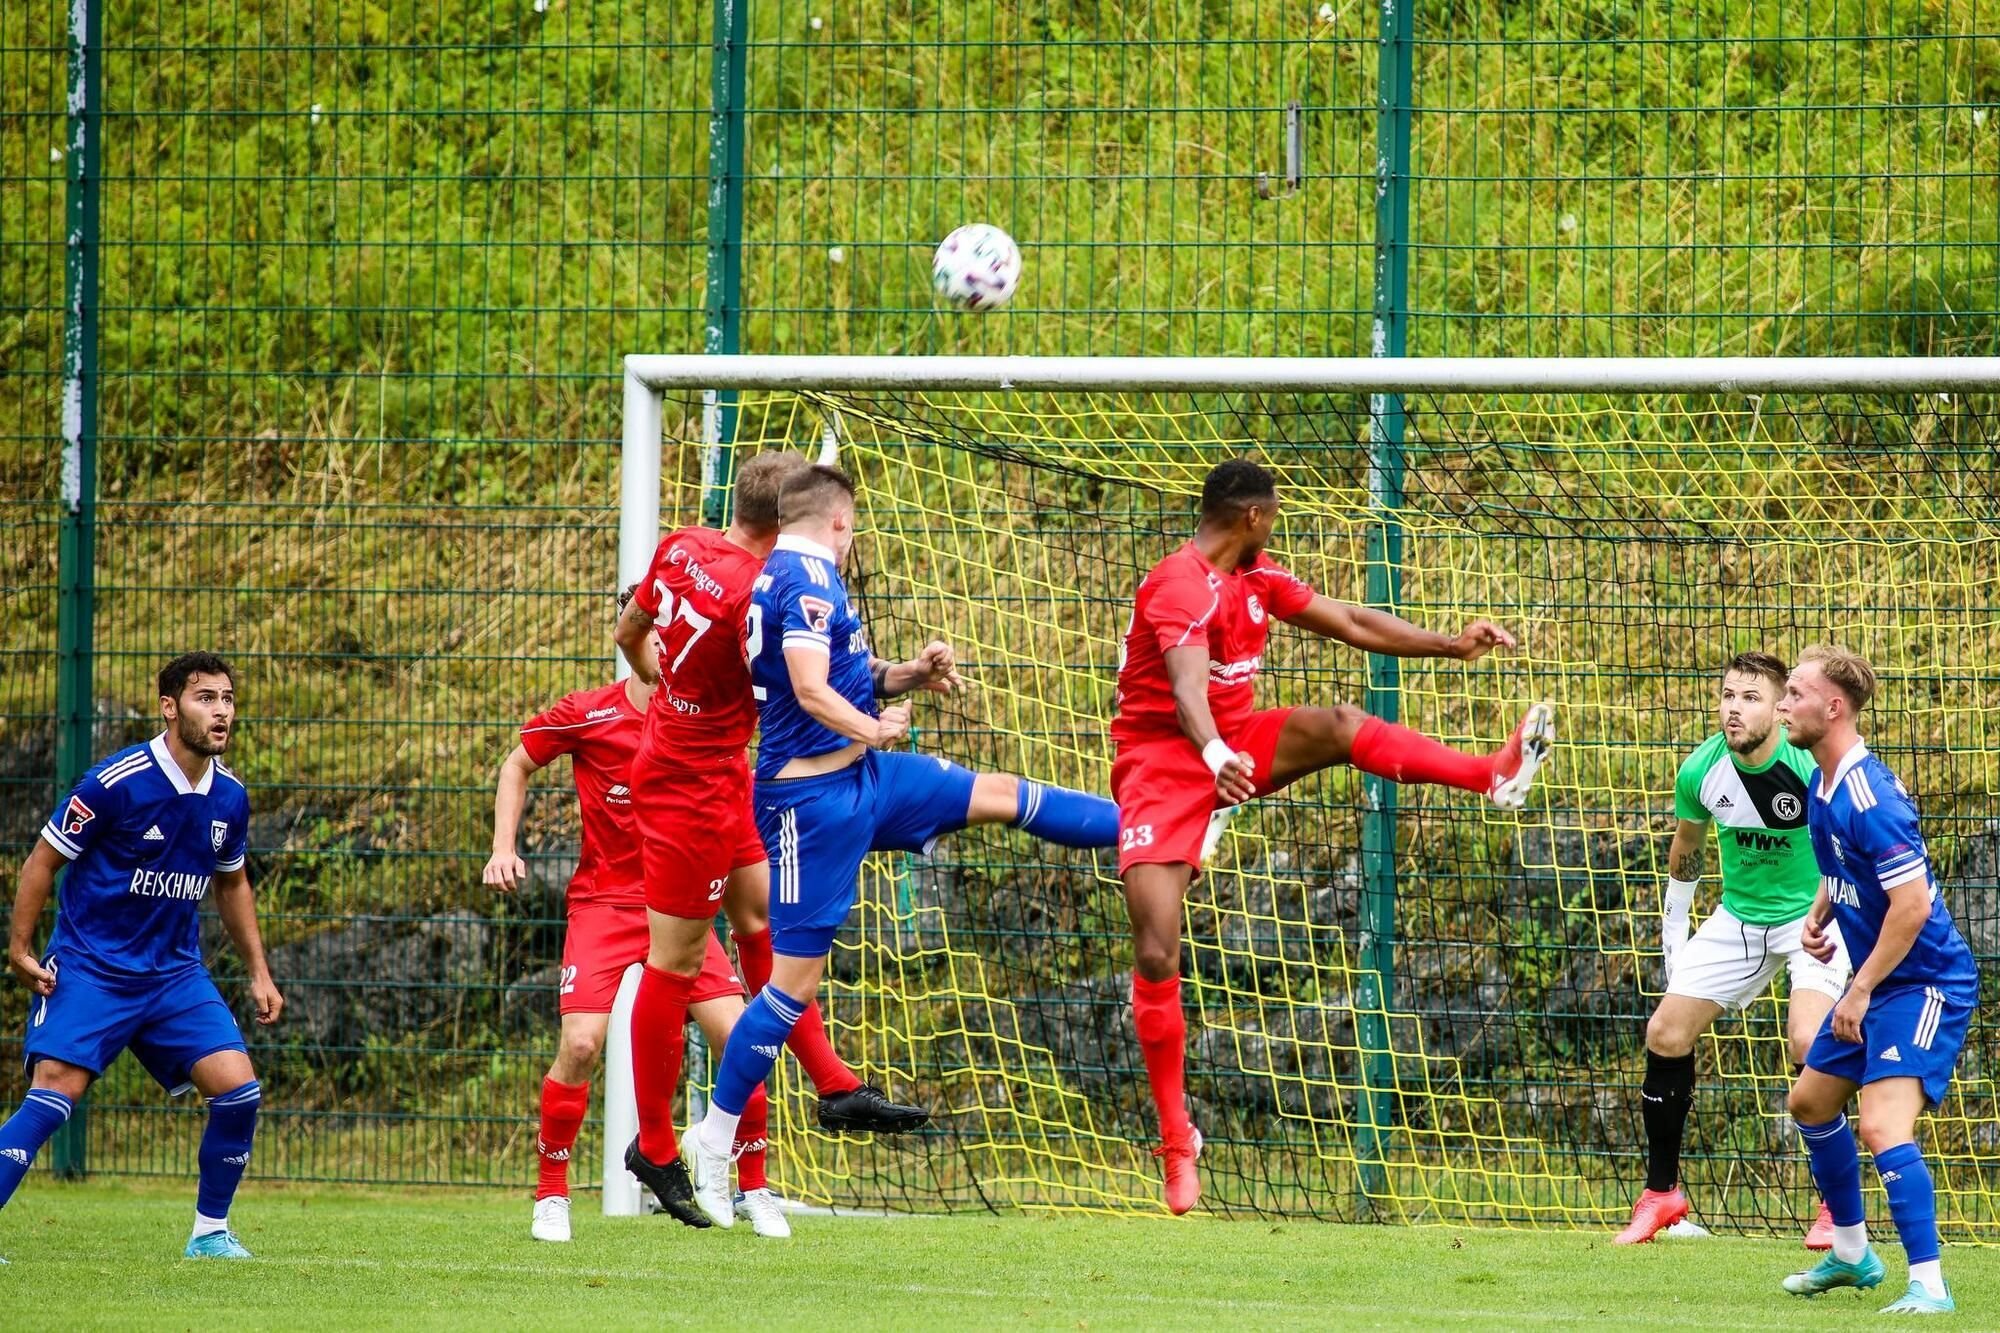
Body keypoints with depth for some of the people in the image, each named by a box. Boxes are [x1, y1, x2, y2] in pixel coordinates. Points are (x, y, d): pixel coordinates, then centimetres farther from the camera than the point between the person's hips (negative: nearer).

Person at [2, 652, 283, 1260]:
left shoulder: (230, 797, 4)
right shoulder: (117, 782, -15)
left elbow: (231, 883, 21)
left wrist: (258, 973, 18)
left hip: (176, 972, 5)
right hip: (90, 969, -5)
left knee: (239, 1089, -8)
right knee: (53, 1095, -19)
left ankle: (211, 1231, 9)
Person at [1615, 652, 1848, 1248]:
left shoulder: (1808, 767, -26)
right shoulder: (1701, 771, -11)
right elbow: (1685, 849, 9)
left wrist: (1828, 919, -20)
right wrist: (1673, 928, 12)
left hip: (1813, 917, -5)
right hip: (1738, 917, 5)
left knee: (1807, 1045, -25)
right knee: (1665, 1035, 0)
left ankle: (1839, 1206, -12)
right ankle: (1662, 1193, 18)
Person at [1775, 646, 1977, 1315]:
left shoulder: (1869, 796, -25)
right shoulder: (1822, 787, 6)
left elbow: (1912, 904, -28)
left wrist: (1861, 992, -21)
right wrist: (1818, 915, 5)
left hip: (1923, 979, -11)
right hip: (1874, 982, 11)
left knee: (1883, 1127, -22)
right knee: (1811, 1102, 21)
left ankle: (1929, 1284, -18)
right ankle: (1851, 1254, 36)